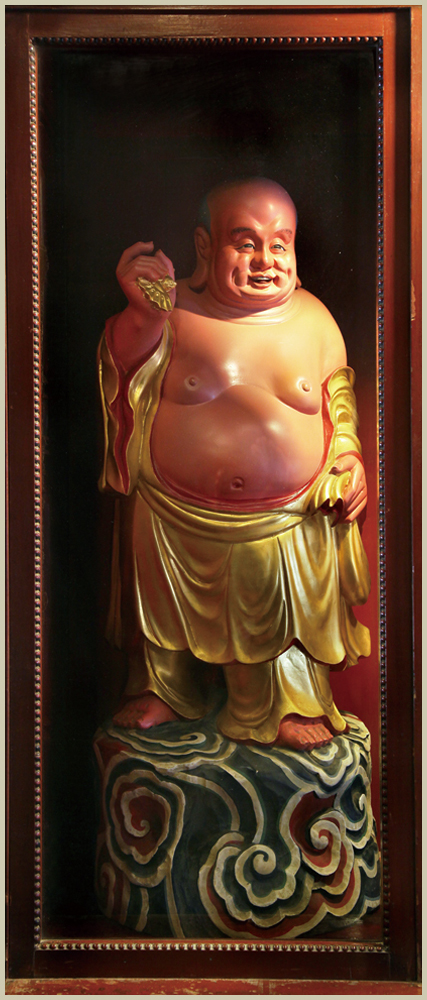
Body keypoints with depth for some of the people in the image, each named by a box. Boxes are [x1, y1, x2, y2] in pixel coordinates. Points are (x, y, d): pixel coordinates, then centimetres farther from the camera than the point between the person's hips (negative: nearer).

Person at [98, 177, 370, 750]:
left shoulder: (314, 318, 1)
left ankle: (290, 703, 40)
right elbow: (126, 382, -12)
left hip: (289, 522, 1)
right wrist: (142, 315, -28)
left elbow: (339, 392, 12)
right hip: (177, 520, -1)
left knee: (285, 617, 16)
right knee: (168, 612, 19)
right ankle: (163, 689, 45)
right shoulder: (178, 312, -9)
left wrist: (350, 457, -1)